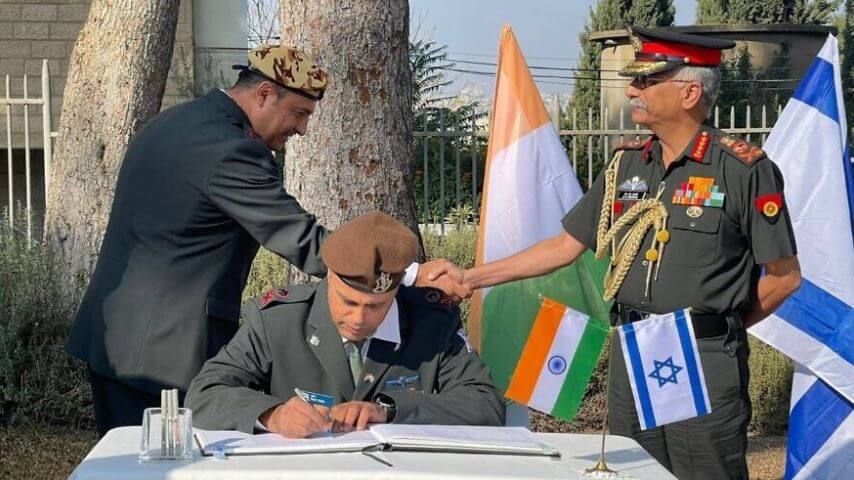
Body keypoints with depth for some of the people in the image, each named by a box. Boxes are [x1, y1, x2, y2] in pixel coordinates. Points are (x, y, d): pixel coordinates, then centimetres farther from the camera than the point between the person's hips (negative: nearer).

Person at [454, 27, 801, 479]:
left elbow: (784, 276, -3)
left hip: (707, 363, -5)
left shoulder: (744, 169, -8)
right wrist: (473, 277, 10)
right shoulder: (627, 165, 10)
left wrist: (718, 330, -1)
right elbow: (565, 245, 14)